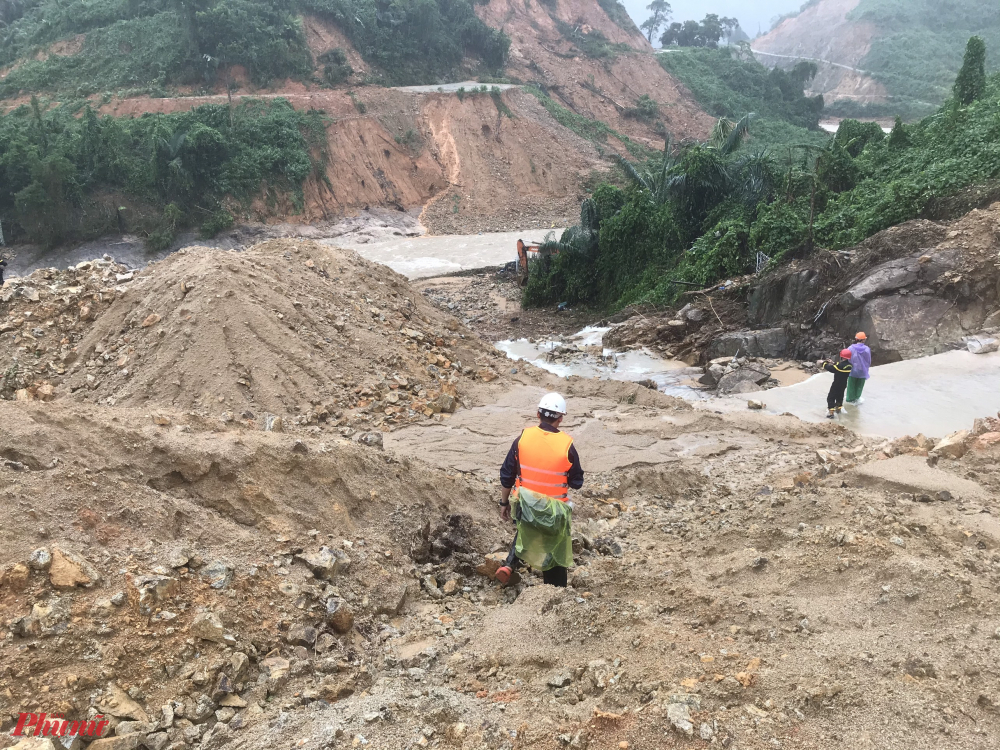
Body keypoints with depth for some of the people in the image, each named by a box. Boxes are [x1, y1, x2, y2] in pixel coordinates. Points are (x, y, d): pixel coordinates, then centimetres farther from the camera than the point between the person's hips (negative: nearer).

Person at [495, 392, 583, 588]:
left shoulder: (523, 438, -9)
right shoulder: (567, 445, -13)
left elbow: (506, 475, -3)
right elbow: (577, 482, -5)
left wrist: (504, 502, 9)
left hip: (525, 506, 2)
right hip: (554, 511, -2)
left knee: (526, 533, 32)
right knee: (554, 552, 15)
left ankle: (509, 565, 13)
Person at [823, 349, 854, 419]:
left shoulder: (840, 365, -28)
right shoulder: (849, 365, -3)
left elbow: (830, 368, -20)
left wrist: (825, 363, -3)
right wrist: (831, 363, 8)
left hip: (836, 385, -8)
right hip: (843, 385, 8)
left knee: (830, 398, 0)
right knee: (840, 396, 27)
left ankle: (831, 413, -4)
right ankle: (838, 409, 45)